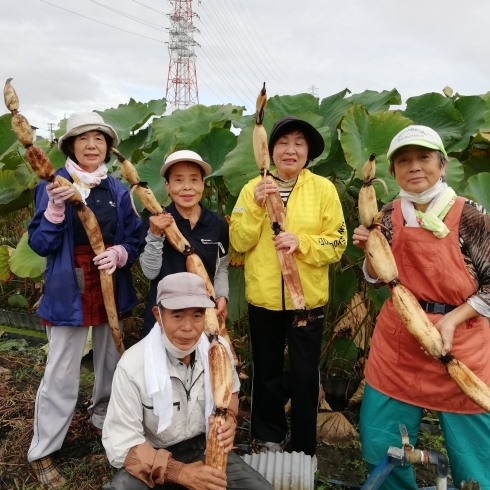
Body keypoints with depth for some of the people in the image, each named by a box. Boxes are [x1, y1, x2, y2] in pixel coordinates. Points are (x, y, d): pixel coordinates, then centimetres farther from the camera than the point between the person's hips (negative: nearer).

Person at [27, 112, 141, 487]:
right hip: (69, 294, -4)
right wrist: (55, 209, -25)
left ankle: (104, 420, 43)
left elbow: (136, 241, 5)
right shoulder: (52, 186, -6)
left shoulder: (118, 190, 4)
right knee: (61, 375, 2)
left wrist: (119, 254, -16)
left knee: (111, 364, 18)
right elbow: (40, 245, -11)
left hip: (112, 292, 4)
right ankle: (42, 452, 20)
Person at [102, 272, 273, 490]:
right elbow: (121, 443, -19)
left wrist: (229, 419, -12)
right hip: (152, 457, -3)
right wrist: (179, 472, -26)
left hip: (207, 447, 4)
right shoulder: (132, 366, -23)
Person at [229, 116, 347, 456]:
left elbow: (337, 243, -6)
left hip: (307, 297, -1)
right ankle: (270, 437, 39)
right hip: (263, 297, 2)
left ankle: (304, 449, 30)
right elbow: (239, 242, -5)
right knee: (267, 370, 17)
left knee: (305, 374, 11)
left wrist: (302, 242, -23)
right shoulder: (253, 188, 1)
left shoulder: (324, 188, -4)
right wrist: (256, 206, -18)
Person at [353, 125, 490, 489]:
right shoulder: (389, 216, 0)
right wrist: (370, 250, -10)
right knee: (379, 445, 15)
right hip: (398, 341, 4)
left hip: (460, 346, -3)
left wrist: (452, 319, -17)